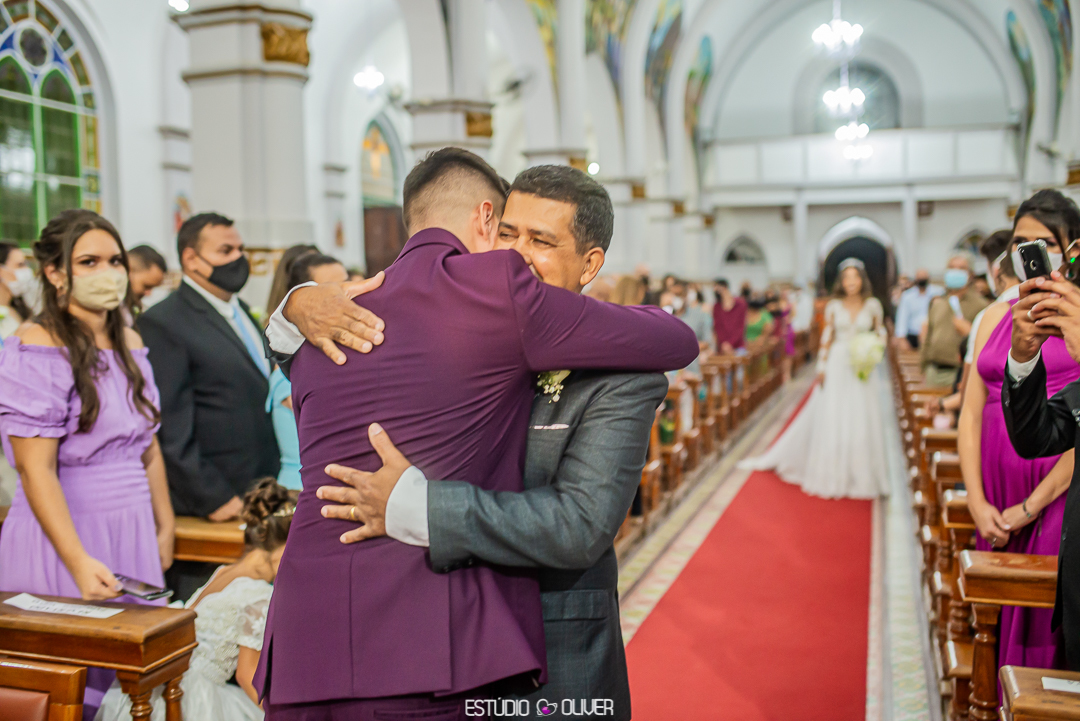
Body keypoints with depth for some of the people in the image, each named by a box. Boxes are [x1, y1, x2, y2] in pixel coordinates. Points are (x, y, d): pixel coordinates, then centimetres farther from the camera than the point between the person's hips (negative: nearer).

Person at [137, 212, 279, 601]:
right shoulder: (163, 324, -10)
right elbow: (171, 429, -14)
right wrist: (213, 499, -15)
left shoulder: (240, 311, 17)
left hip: (260, 497, 8)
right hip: (208, 509, -7)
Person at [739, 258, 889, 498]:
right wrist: (821, 368, -2)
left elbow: (880, 332, 11)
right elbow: (826, 338, 3)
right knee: (829, 419, 3)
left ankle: (859, 476, 17)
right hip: (836, 366, 0)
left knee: (861, 422, 3)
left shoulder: (873, 306, 1)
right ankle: (831, 476, 15)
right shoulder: (833, 307, 1)